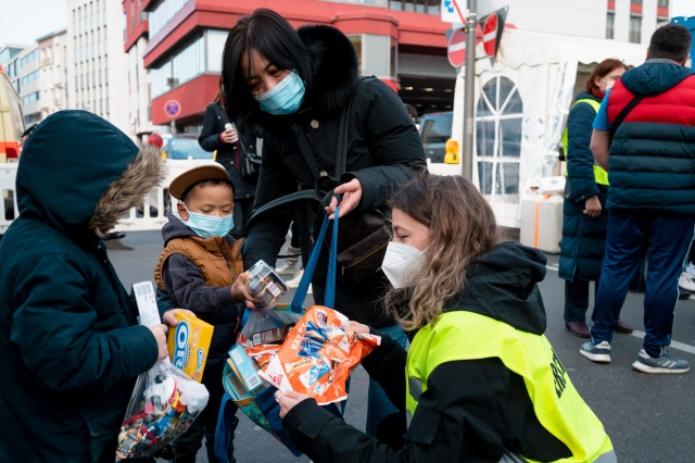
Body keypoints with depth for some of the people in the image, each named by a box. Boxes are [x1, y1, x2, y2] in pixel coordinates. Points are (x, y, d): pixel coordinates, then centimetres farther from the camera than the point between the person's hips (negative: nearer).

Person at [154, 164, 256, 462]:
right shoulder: (180, 254, -19)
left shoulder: (230, 247, 4)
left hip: (227, 353, 7)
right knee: (190, 426, 10)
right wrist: (231, 293, -48)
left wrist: (257, 292, 0)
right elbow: (192, 298, -34)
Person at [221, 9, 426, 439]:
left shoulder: (369, 97, -12)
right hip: (331, 293, 5)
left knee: (390, 416, 7)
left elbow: (415, 171, -11)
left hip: (392, 281, -4)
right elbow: (270, 215, 3)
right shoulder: (278, 133, 4)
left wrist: (366, 185, -30)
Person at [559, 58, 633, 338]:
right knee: (582, 257, -2)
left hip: (614, 195, 8)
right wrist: (588, 194, -24)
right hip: (589, 195, -8)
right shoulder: (585, 108, -7)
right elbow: (579, 154, -18)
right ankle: (574, 317, 8)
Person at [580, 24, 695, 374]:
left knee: (616, 267, 10)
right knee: (663, 273, 3)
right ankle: (654, 351, 12)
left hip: (627, 197, 3)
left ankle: (599, 340, 16)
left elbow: (597, 145, 11)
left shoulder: (619, 89, 9)